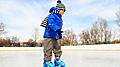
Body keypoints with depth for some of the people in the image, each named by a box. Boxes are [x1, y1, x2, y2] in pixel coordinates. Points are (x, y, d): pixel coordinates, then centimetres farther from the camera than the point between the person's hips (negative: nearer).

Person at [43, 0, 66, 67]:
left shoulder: (60, 18, 19)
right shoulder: (52, 16, -10)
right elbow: (51, 24, -26)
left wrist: (60, 34, 23)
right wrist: (57, 29, -38)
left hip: (56, 37, 9)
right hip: (49, 36, -9)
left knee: (58, 49, 12)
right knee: (48, 50, -4)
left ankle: (57, 61, 24)